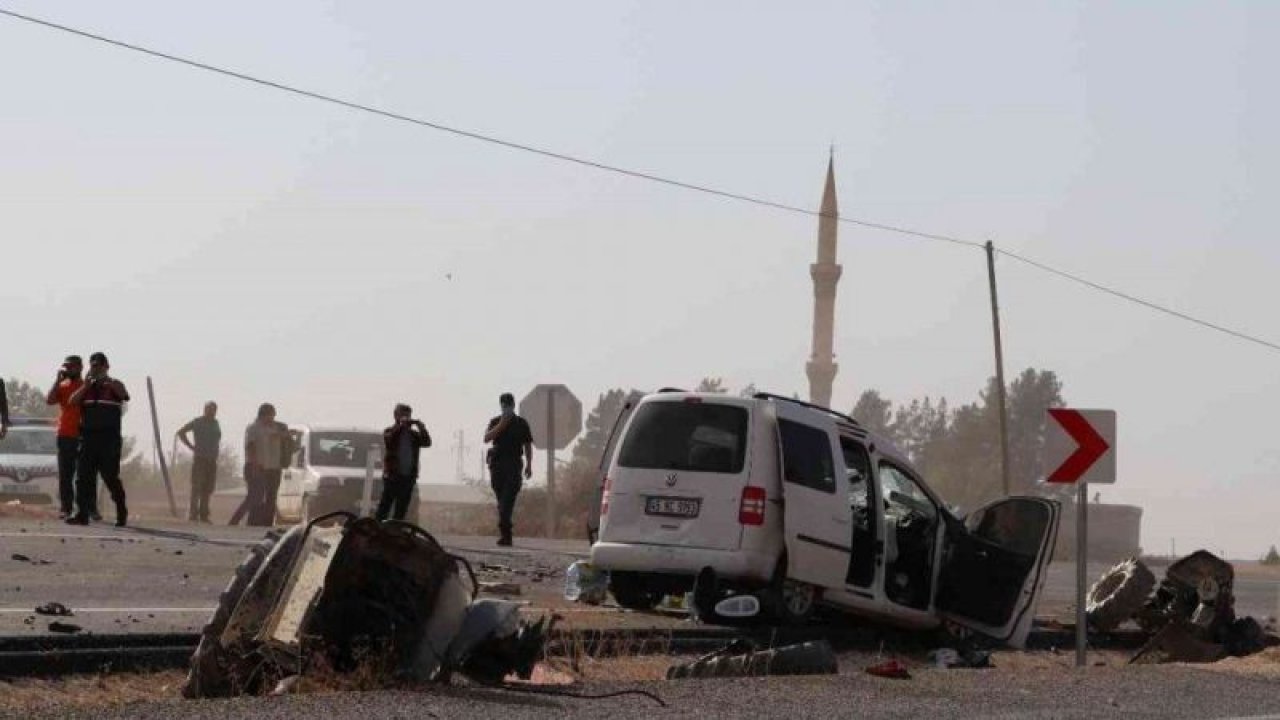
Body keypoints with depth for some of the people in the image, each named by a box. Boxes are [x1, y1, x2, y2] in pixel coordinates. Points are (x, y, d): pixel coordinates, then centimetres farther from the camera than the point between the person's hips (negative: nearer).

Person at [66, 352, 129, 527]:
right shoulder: (87, 387, 16)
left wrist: (108, 381, -26)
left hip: (109, 439, -4)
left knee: (111, 477, -4)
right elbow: (72, 401, 3)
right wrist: (86, 386, -9)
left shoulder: (114, 385, 4)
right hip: (88, 438, 4)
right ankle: (82, 513, -3)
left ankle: (121, 512, 8)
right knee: (83, 476, -3)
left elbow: (125, 396, -16)